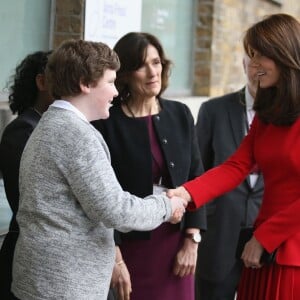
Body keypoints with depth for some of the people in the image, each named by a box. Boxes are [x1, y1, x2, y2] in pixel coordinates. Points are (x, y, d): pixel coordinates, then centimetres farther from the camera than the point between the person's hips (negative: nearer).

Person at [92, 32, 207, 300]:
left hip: (176, 241, 4)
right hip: (128, 245, -3)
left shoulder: (180, 115, 4)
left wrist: (191, 241, -1)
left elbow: (196, 179, 6)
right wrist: (114, 258, -12)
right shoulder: (107, 122, -8)